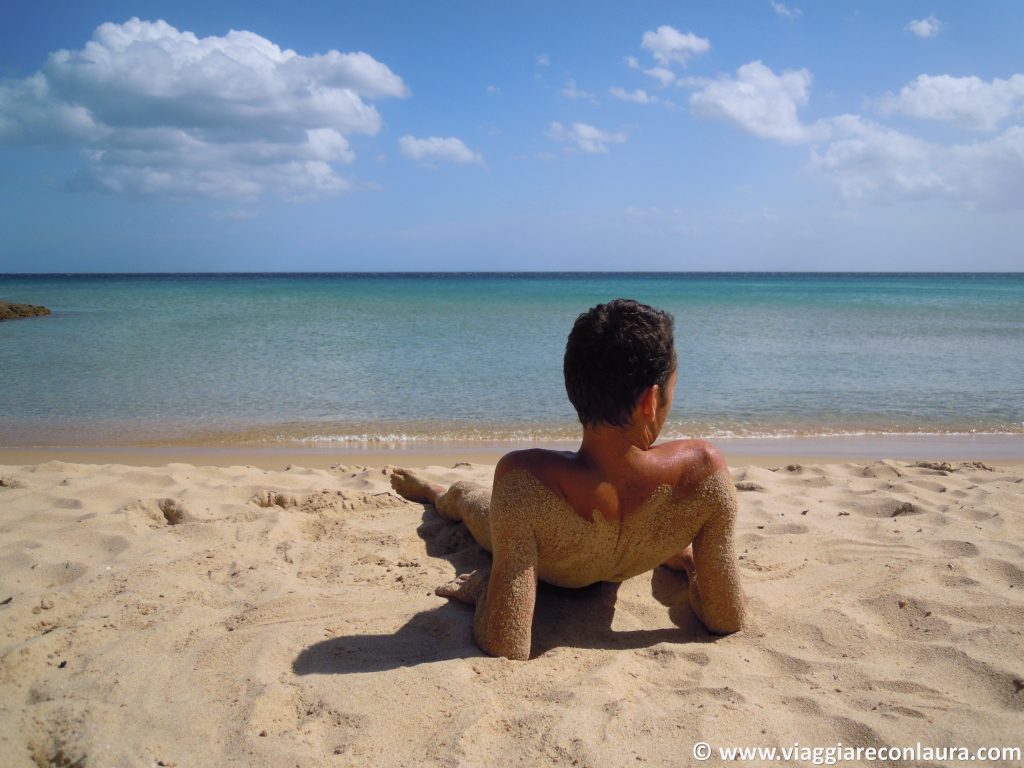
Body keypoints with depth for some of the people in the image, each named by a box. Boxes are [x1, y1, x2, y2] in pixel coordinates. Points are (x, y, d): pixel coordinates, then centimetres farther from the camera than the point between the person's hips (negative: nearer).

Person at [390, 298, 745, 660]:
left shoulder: (523, 477, -49)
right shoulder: (704, 469, -41)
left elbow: (506, 649, -44)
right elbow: (726, 620, -27)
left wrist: (485, 586, -23)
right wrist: (692, 561, -6)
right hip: (624, 571, 1)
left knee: (462, 493, 34)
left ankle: (431, 492, 70)